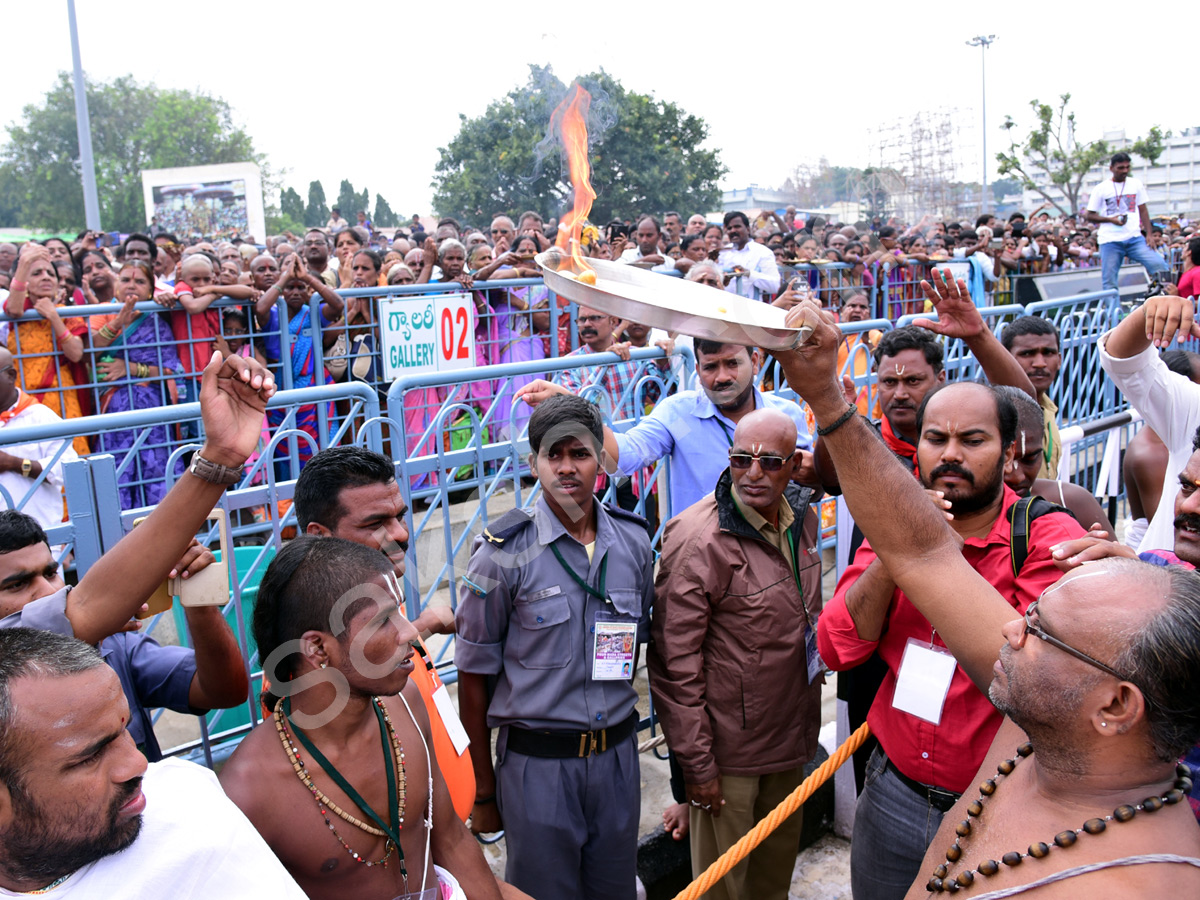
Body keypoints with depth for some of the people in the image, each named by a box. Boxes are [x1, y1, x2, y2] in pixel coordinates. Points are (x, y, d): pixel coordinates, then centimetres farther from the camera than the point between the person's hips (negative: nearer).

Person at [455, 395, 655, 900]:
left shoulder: (633, 542, 0)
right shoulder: (504, 554, -12)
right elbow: (473, 675, -7)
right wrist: (484, 789, -3)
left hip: (617, 756, 4)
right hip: (537, 763, -4)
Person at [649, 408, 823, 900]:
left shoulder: (802, 517, 1)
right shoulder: (698, 540, -23)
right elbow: (675, 662, -20)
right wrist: (696, 763, -17)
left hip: (791, 735, 7)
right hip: (729, 748, -7)